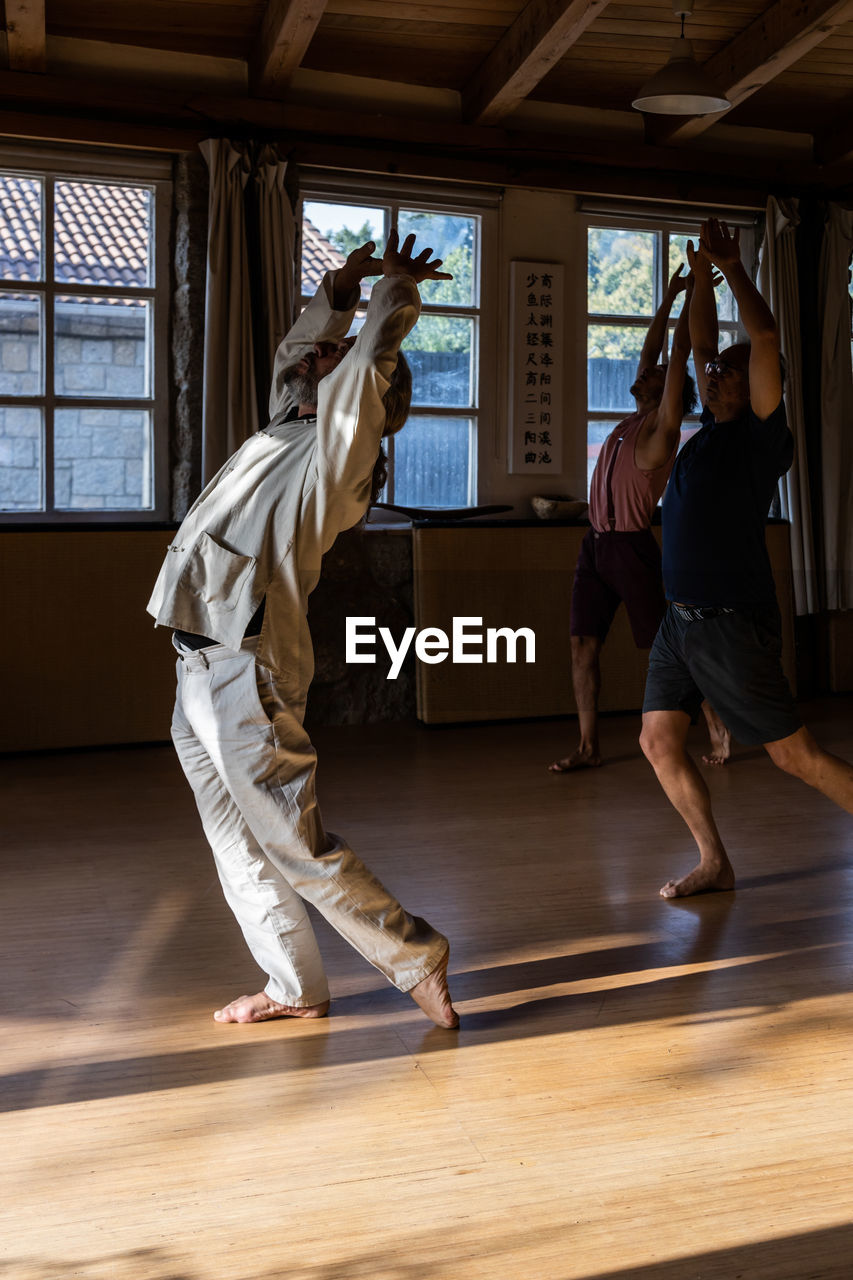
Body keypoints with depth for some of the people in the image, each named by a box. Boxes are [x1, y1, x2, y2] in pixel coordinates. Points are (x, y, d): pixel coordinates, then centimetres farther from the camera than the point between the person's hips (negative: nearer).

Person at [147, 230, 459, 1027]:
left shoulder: (343, 441, -5)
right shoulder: (293, 428, 18)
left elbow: (378, 343, -8)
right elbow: (295, 354, 29)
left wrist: (396, 284, 9)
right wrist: (340, 285, 18)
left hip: (249, 670, -9)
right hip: (200, 670, 9)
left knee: (297, 849, -6)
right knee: (237, 845, 13)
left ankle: (414, 956, 9)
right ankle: (295, 986, 23)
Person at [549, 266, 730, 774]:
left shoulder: (663, 427, -3)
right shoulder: (634, 421, 17)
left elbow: (678, 356, -8)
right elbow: (650, 352, 23)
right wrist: (668, 299, 27)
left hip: (632, 546, -8)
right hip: (596, 543, 8)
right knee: (583, 644, 2)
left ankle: (719, 727, 9)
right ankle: (589, 746, 5)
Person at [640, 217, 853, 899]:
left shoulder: (762, 433, -6)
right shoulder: (713, 430, 15)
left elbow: (765, 337, -15)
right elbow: (703, 344, 24)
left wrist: (734, 268, -6)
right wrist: (701, 273, 20)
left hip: (734, 623, -8)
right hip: (682, 619, 8)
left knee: (795, 754, -3)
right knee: (659, 741, 5)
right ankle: (715, 863, 15)